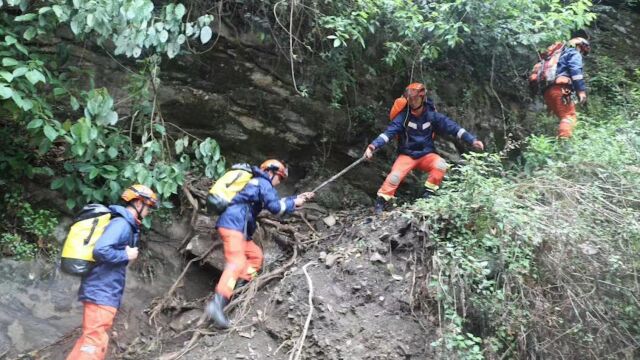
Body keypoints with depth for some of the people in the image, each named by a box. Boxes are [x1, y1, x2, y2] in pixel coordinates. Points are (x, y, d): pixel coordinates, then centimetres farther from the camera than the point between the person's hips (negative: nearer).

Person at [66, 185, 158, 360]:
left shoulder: (126, 224, 16)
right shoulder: (122, 223, -16)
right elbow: (100, 250, -28)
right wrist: (126, 255, -17)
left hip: (103, 291, 10)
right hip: (102, 292, -10)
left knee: (89, 339, 15)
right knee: (95, 342, -11)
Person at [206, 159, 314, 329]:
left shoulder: (258, 182, 29)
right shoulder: (264, 183, -1)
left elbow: (275, 202, 35)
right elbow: (276, 206, -11)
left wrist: (298, 197, 35)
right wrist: (294, 203, 4)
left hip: (236, 225, 10)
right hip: (233, 223, -10)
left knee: (255, 255, 20)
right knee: (237, 262, -24)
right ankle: (217, 303, -39)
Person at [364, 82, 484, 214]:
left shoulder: (432, 115, -7)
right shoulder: (403, 116, -13)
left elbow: (452, 127, -8)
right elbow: (389, 132, -23)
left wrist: (472, 140, -16)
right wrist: (373, 146, -39)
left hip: (426, 155, 2)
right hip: (407, 155, -2)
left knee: (441, 165, -27)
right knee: (395, 176, -25)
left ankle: (428, 193, -11)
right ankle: (381, 201, -8)